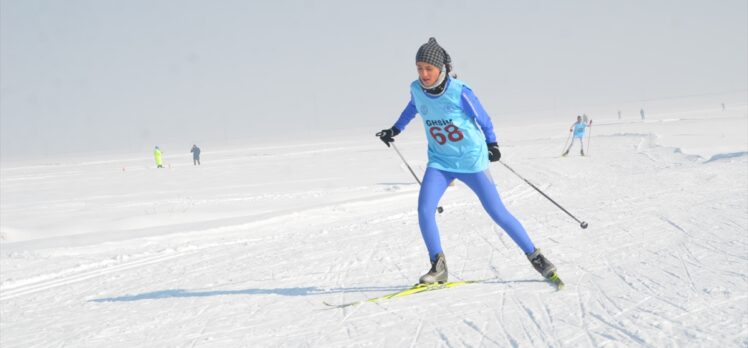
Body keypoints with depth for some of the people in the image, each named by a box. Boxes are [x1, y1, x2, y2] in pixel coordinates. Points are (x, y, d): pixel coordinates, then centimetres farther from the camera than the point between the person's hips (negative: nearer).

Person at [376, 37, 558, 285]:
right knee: (424, 210, -15)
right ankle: (438, 267, -2)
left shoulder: (460, 92, -21)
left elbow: (483, 118, -5)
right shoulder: (417, 89, -7)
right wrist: (395, 130, 24)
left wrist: (492, 143, 2)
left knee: (498, 213, -2)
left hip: (472, 161, -4)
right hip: (440, 162, 4)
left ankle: (535, 257, 14)